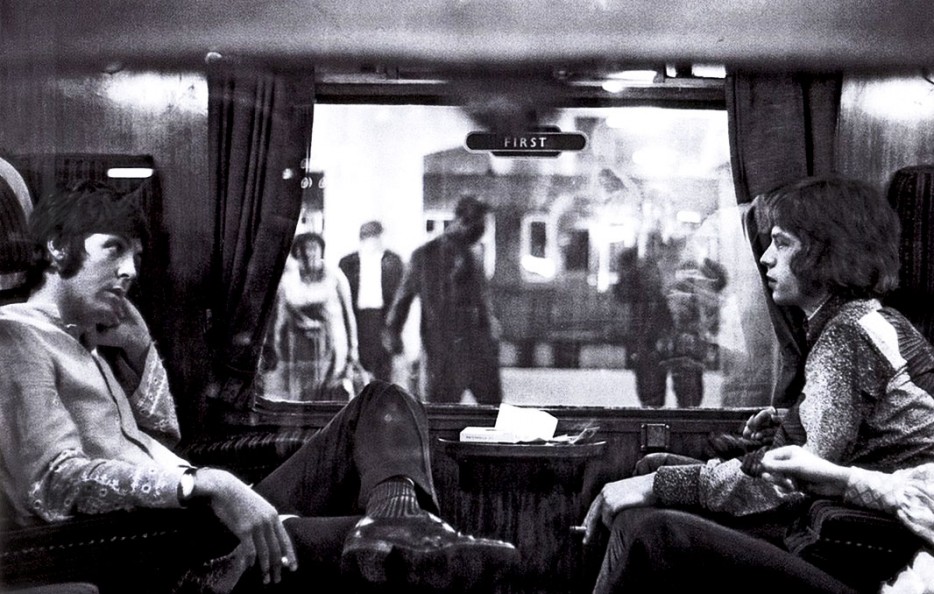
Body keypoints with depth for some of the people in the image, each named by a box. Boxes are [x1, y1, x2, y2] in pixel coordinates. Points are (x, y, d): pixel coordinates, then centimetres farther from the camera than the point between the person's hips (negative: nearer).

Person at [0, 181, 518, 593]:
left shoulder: (86, 337, 26)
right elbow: (55, 482, -19)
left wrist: (135, 339, 10)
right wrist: (205, 485, -29)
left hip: (210, 518, 9)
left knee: (382, 404, 0)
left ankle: (395, 523, -30)